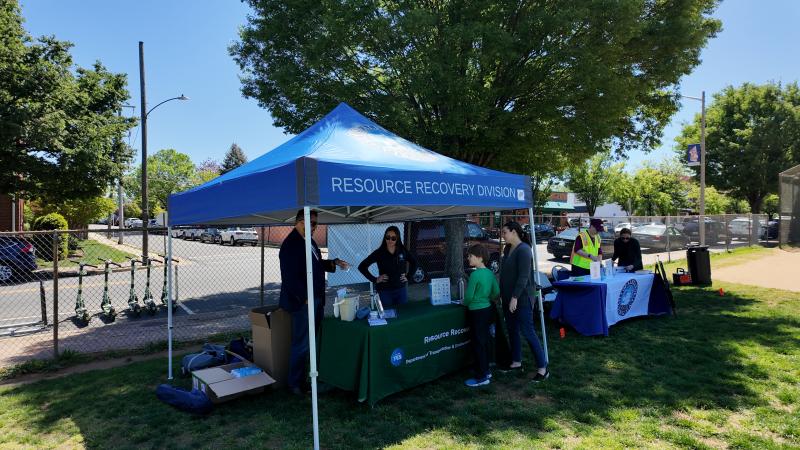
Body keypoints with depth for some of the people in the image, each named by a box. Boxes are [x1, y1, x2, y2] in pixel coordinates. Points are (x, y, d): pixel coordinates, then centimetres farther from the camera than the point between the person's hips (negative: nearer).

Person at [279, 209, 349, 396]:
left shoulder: (309, 241, 13)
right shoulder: (290, 244, -16)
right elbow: (290, 277, -21)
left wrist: (333, 263, 9)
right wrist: (305, 298, -19)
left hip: (317, 299, 9)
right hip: (302, 302, -9)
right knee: (301, 344, 0)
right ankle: (295, 384, 14)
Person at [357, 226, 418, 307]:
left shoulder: (403, 251, -1)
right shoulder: (379, 252, -9)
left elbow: (414, 263, 15)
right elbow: (362, 267, -7)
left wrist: (408, 277, 6)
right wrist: (375, 280, -9)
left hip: (401, 289, 3)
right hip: (385, 291, -3)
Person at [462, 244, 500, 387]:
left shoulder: (475, 274, -20)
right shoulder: (490, 273, 4)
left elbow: (468, 296, -17)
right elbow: (497, 293, 7)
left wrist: (464, 303, 2)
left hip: (477, 312, -8)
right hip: (487, 309, 8)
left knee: (478, 344, 1)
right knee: (484, 342, 18)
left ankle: (481, 378, 8)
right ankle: (486, 371, 30)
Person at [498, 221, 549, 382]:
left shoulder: (523, 250, -16)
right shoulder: (508, 249, 10)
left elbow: (523, 276, -22)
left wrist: (515, 297, -23)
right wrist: (502, 293, 14)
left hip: (521, 299, -9)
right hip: (508, 298, 9)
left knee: (527, 332, -5)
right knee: (512, 330, 16)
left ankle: (543, 368, 5)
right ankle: (516, 361, 30)